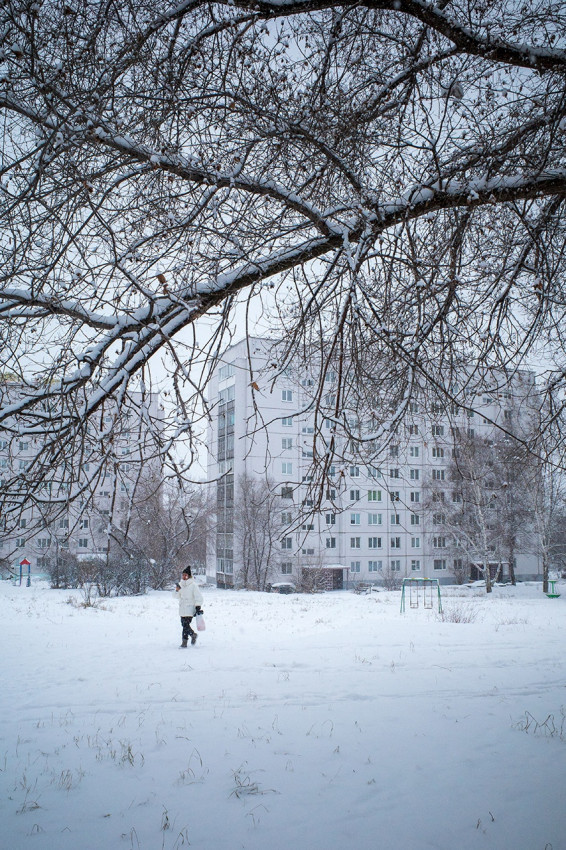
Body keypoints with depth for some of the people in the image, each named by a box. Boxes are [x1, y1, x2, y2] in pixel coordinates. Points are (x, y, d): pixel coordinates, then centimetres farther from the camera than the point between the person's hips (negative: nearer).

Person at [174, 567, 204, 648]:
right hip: (182, 608, 7)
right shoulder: (181, 584, 10)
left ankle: (184, 642, -2)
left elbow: (198, 597, -8)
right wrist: (177, 590, -1)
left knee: (186, 625, -11)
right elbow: (178, 596, 19)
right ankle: (192, 634, 33)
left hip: (190, 609, -7)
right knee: (184, 625, 12)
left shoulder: (193, 585, -9)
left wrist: (198, 607, -13)